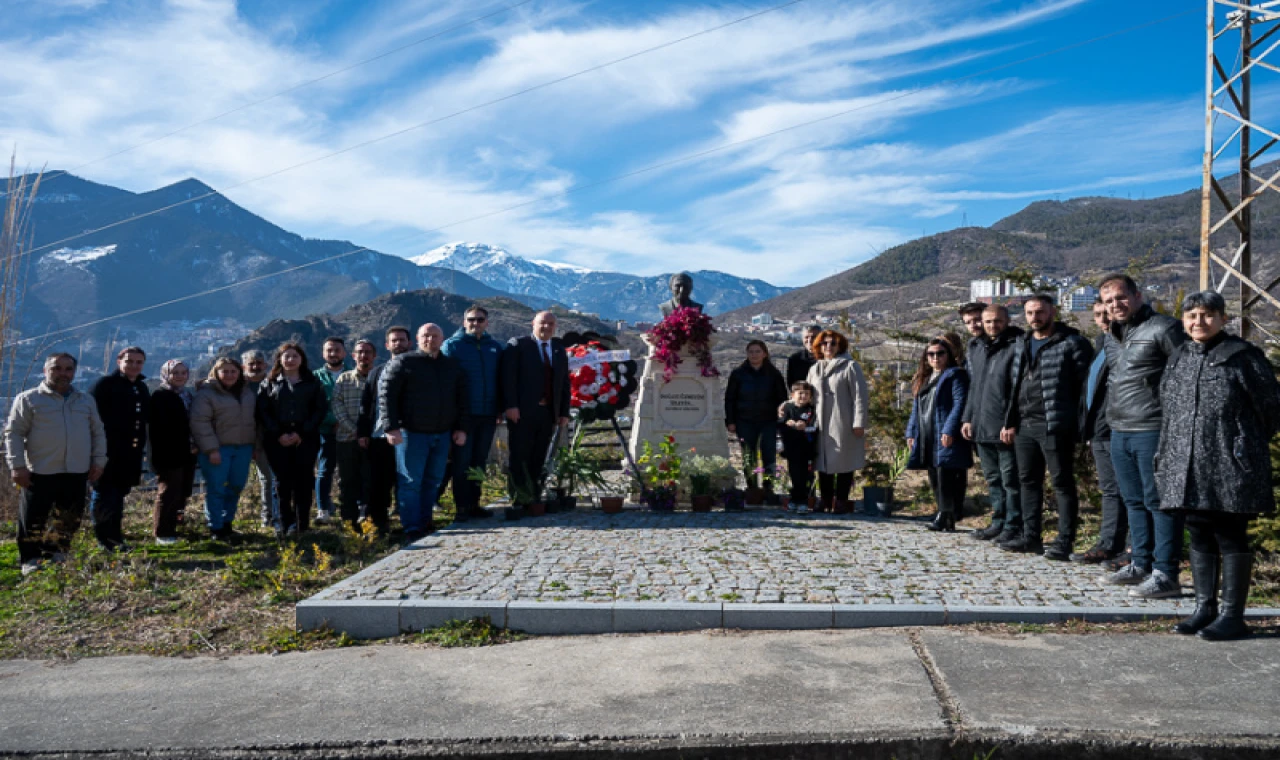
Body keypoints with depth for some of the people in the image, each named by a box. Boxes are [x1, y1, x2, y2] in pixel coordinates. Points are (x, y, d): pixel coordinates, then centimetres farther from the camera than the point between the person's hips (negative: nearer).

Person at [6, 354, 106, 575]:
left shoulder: (86, 401, 15)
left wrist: (98, 460, 10)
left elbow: (98, 432, 19)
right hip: (39, 473, -4)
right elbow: (14, 433, -1)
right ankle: (30, 561, 11)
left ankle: (57, 555, 22)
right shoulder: (28, 399, 2)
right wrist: (17, 465, -9)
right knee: (33, 520, 0)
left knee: (69, 521, 8)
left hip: (77, 473, 4)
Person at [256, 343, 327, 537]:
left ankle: (301, 525, 3)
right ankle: (285, 524, 6)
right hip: (278, 440, 0)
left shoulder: (312, 383, 8)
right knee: (283, 481, 0)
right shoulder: (269, 383, 9)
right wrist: (278, 434, -10)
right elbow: (262, 412, 3)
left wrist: (302, 433, -9)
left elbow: (321, 410, 2)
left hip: (305, 439, 0)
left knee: (303, 481, -1)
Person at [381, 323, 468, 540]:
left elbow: (461, 399, 16)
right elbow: (386, 394, -7)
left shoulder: (452, 366, 12)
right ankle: (412, 529, 0)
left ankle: (424, 521, 22)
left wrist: (460, 428, 8)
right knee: (411, 482, -4)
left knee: (434, 481, 10)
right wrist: (391, 427, -14)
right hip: (412, 433, -5)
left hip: (443, 434, 5)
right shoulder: (403, 362, -2)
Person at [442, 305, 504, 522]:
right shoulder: (452, 345, -1)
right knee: (462, 462, -1)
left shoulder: (495, 347, 9)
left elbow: (500, 379, 12)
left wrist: (500, 408, 4)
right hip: (464, 415, -4)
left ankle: (473, 504, 18)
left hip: (488, 415, 4)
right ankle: (461, 508, 3)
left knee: (479, 461, 10)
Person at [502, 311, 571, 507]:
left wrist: (564, 412, 8)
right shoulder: (517, 345, 1)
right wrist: (511, 405, -16)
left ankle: (534, 497, 10)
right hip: (522, 412, -4)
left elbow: (565, 382, 14)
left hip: (549, 413, 4)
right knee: (520, 457, -1)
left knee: (539, 460, 5)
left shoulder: (559, 349, 15)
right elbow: (508, 377, -7)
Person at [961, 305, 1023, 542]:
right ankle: (999, 522, 24)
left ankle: (1013, 525, 5)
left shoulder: (1016, 347, -8)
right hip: (981, 428, 8)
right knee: (992, 478, 15)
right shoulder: (976, 348, 16)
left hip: (1005, 427, -8)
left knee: (1010, 477, -2)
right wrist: (968, 418, 17)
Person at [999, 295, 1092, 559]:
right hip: (1024, 425, 8)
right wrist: (1009, 422, 14)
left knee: (1062, 483, -2)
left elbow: (1086, 383, -9)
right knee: (1028, 481, 12)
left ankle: (1064, 542, 3)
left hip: (1055, 426, -7)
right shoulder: (1022, 344, 16)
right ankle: (1030, 537, 21)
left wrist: (1083, 424, -14)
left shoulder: (1072, 343, -6)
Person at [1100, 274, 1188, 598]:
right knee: (1134, 502, 15)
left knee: (1159, 503, -4)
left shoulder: (1163, 329, -10)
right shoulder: (1114, 335, 16)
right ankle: (1140, 565, 25)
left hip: (1152, 431, -8)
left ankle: (1165, 574, 2)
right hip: (1119, 433, 9)